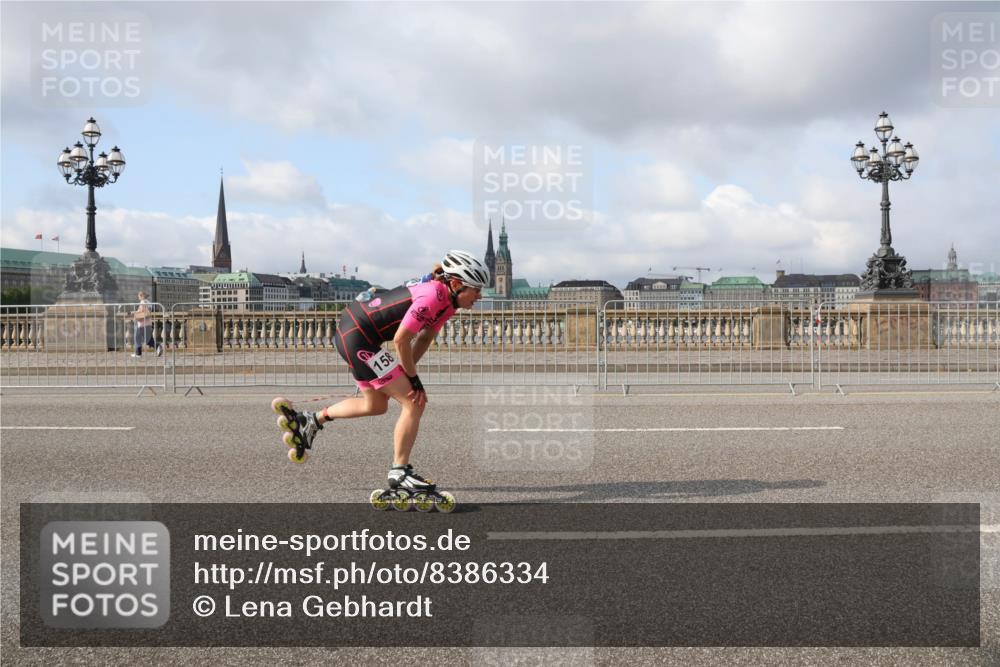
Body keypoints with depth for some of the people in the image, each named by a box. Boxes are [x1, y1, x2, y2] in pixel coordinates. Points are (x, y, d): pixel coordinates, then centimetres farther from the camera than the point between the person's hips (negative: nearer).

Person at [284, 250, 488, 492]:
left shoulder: (447, 299, 5)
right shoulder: (433, 296, -24)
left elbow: (424, 338, 12)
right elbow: (401, 340, -24)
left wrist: (404, 373, 4)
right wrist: (414, 379, -12)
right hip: (357, 338, -10)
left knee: (376, 405, 24)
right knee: (414, 403, -8)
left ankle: (313, 420, 36)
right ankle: (399, 472, 3)